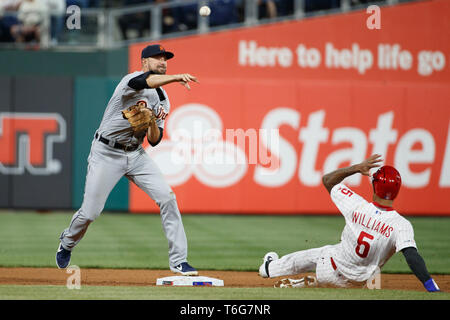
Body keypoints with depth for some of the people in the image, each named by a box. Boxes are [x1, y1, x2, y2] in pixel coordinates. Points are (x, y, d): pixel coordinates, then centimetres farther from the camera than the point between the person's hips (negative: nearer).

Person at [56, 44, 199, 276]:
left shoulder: (162, 101, 10)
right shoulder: (132, 80, -12)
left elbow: (154, 141, 6)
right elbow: (147, 81, -39)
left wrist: (152, 122, -15)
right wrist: (176, 77, -53)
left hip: (136, 155, 6)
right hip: (106, 153, -6)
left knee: (167, 198, -12)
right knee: (90, 212, -3)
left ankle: (178, 261, -7)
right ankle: (67, 243, 31)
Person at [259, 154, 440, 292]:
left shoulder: (357, 206, -23)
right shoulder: (401, 225, -29)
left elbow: (327, 180, -8)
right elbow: (412, 256, -41)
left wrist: (357, 168, -10)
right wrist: (432, 288, -43)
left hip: (328, 271, 2)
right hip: (356, 282, -1)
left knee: (311, 256, 36)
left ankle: (271, 268, 60)